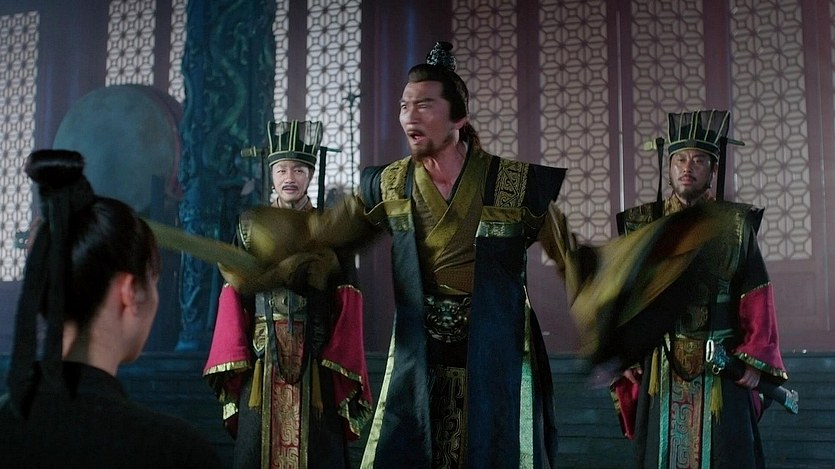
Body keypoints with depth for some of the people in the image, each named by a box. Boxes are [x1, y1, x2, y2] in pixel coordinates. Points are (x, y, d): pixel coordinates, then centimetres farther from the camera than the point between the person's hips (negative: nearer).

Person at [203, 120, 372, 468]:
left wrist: (339, 362, -9)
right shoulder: (250, 226, 8)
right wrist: (234, 361, -6)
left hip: (316, 360, -1)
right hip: (261, 360, 1)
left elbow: (347, 305, 1)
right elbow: (233, 299, 4)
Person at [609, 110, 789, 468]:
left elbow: (756, 298, 0)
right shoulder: (643, 224, 3)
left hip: (722, 368, -1)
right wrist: (623, 358, -4)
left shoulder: (736, 223, 2)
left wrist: (756, 360, -7)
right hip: (661, 368, 1)